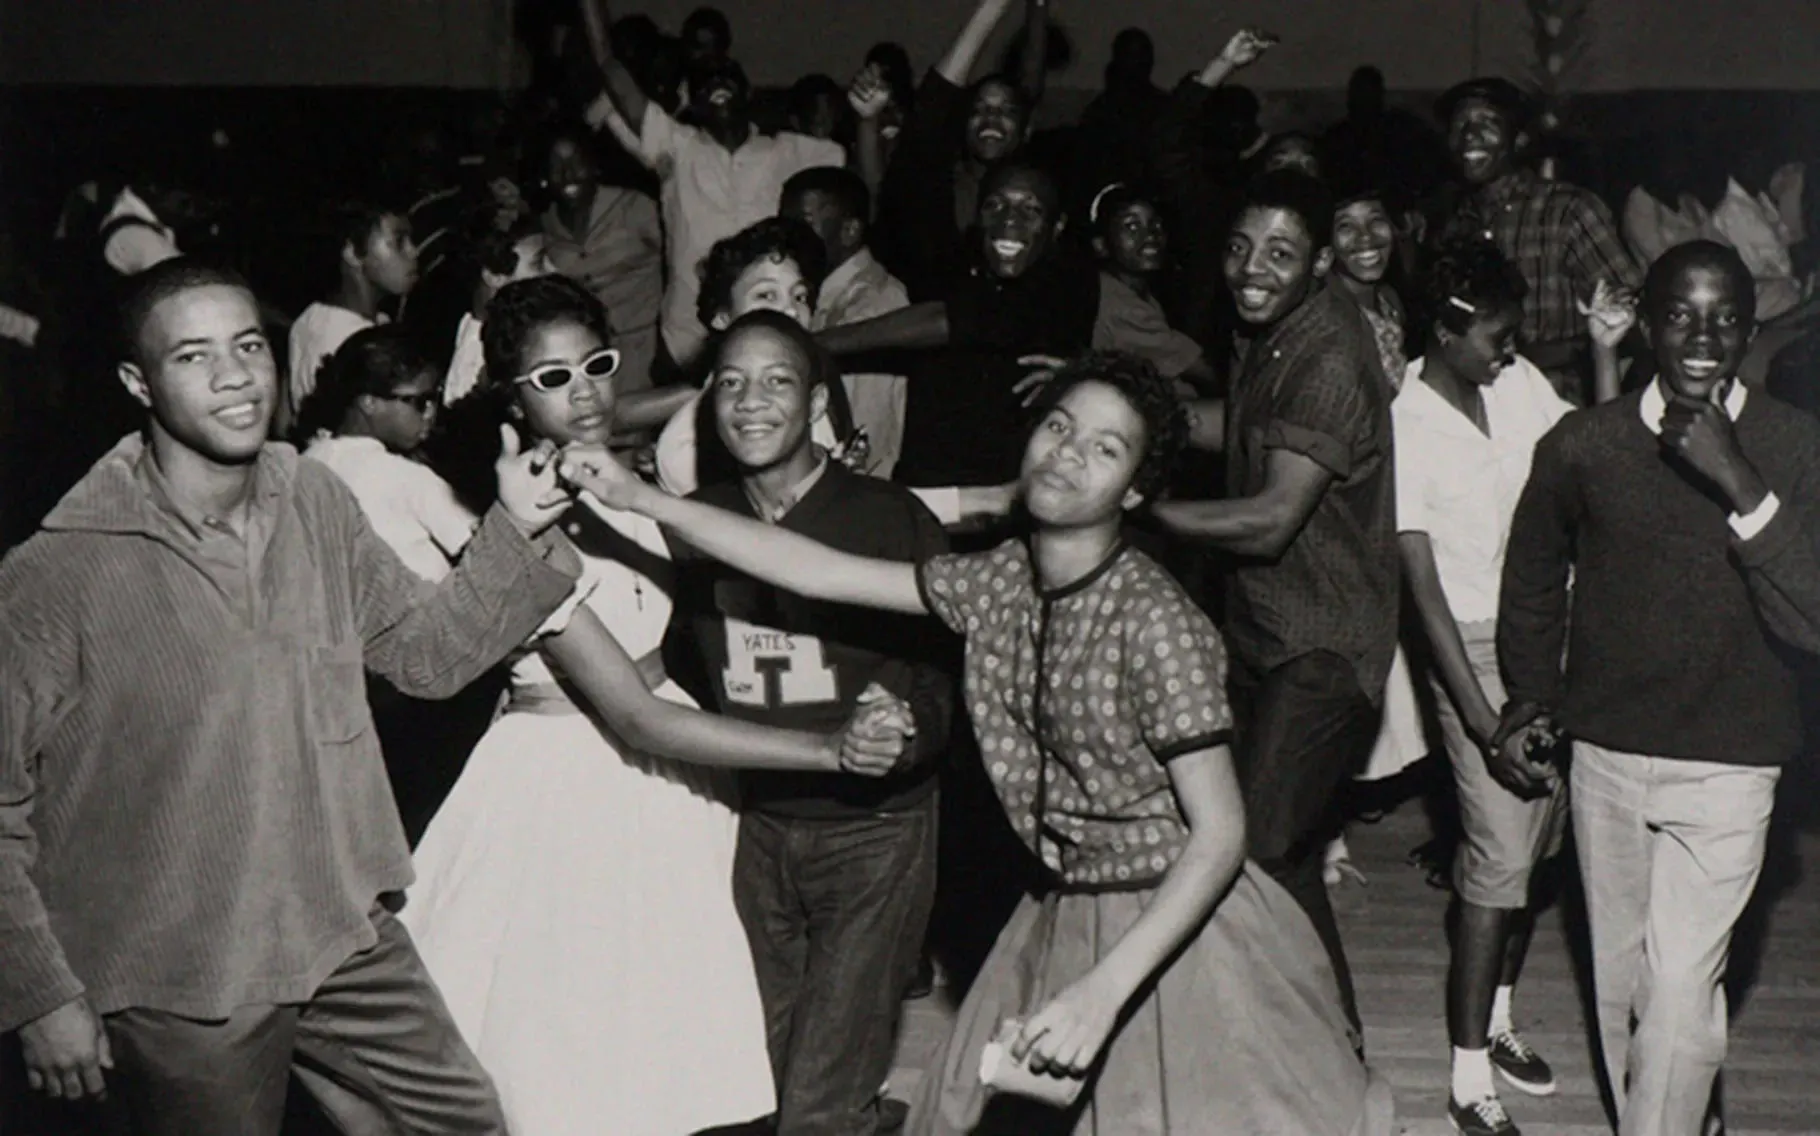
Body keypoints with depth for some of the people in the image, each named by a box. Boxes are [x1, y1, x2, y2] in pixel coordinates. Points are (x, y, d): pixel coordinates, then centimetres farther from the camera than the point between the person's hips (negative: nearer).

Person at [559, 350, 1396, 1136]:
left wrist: (1102, 989, -27)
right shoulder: (997, 581, -1)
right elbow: (819, 573, 2)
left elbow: (1219, 835, -20)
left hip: (1173, 928, -6)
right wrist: (641, 499, -3)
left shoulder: (1155, 623, -20)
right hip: (1062, 920, 6)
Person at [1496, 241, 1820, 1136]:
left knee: (1679, 989, -8)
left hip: (1725, 766, -2)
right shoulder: (1581, 445, -5)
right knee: (1619, 980, 15)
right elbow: (1533, 582, 13)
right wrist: (1529, 695, 6)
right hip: (1604, 754, 3)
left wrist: (1739, 484, -27)